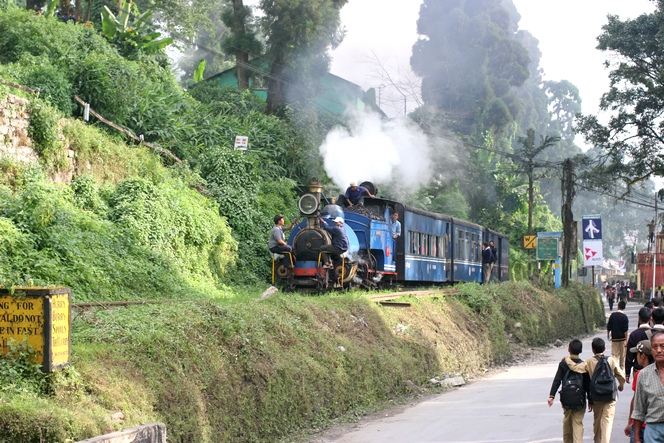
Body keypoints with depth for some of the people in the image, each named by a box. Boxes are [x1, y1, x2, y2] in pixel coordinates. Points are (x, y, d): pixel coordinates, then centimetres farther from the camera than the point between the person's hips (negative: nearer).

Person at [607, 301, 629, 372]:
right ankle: (622, 368, 20)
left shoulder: (612, 315, -1)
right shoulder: (624, 316, -11)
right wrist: (626, 339, -9)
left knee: (615, 355, 3)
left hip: (614, 338, 2)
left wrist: (608, 335, 20)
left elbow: (608, 327, 4)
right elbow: (625, 330, -13)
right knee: (623, 355, 12)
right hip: (622, 338, -2)